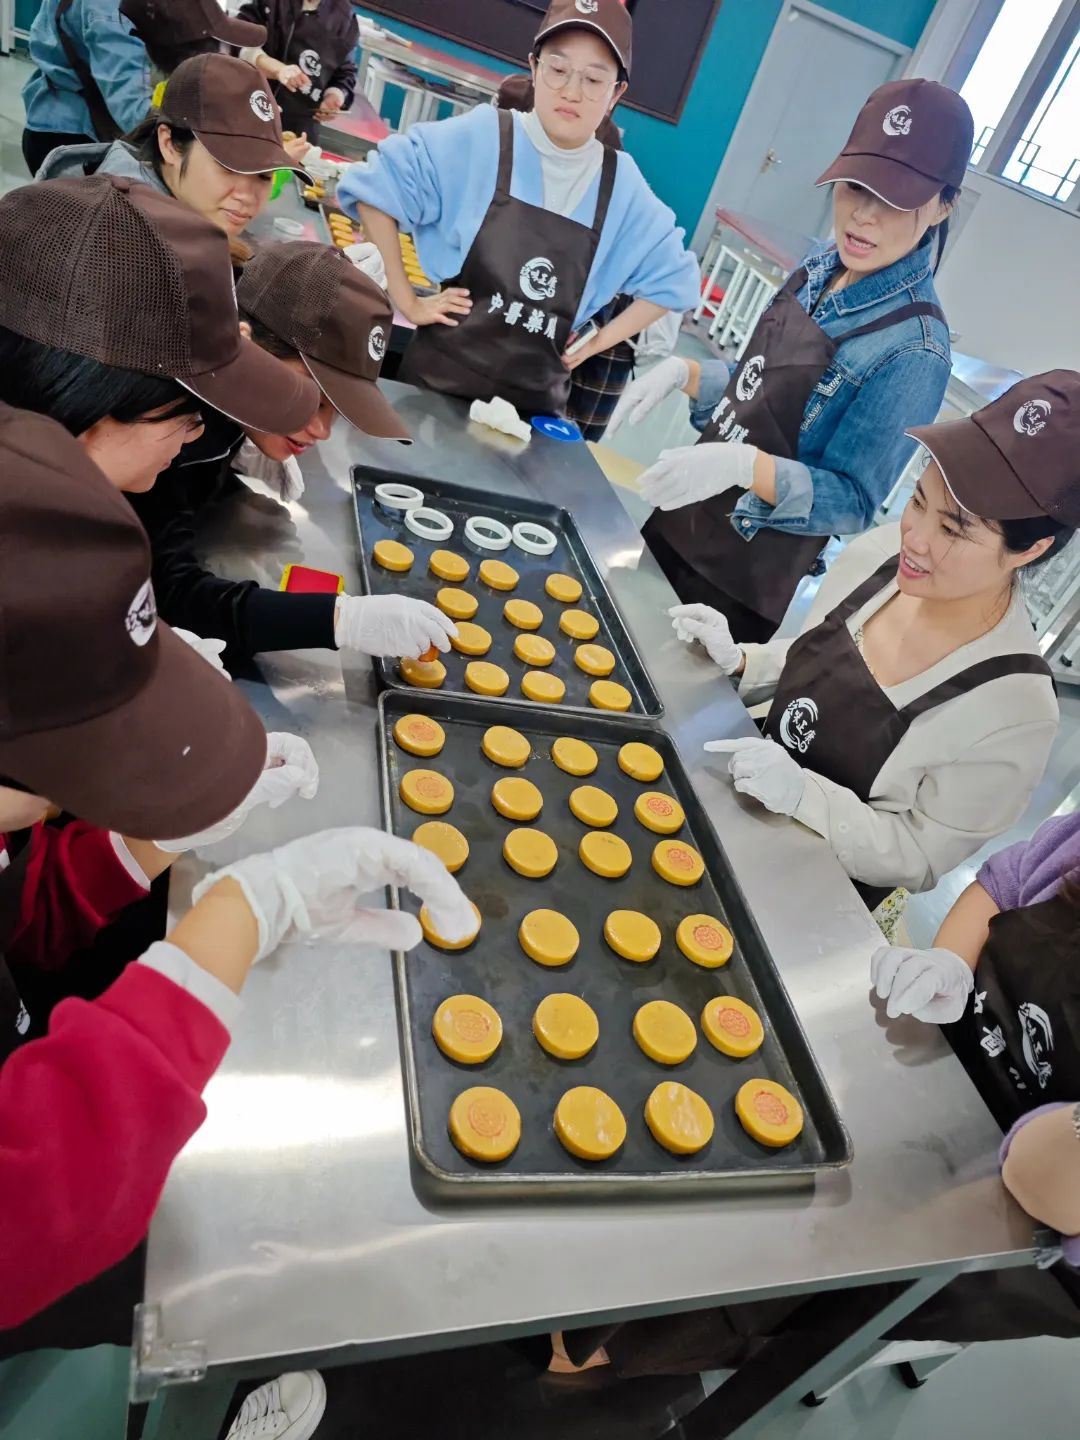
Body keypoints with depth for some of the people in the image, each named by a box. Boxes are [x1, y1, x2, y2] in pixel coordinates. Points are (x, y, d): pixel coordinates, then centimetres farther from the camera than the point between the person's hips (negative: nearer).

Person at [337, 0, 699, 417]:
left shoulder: (621, 185, 3)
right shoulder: (479, 138, -5)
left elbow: (672, 279, 14)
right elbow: (374, 186, -2)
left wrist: (598, 341, 6)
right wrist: (407, 301, -4)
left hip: (535, 403, 2)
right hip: (438, 380, -2)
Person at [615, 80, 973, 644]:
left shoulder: (913, 347, -22)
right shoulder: (823, 268, -1)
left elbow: (854, 502, -20)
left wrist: (745, 464, -34)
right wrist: (682, 373, -5)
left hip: (742, 580, -7)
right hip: (683, 519, 7)